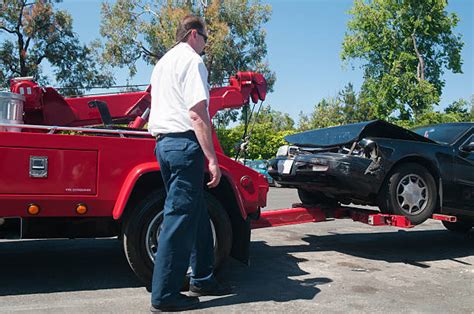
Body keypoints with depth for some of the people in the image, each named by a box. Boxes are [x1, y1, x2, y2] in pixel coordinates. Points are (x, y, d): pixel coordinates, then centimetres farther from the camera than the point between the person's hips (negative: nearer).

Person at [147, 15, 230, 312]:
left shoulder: (162, 62, 24)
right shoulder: (192, 61, -5)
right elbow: (197, 114, -15)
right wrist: (212, 159, -17)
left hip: (163, 141, 10)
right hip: (185, 143, -10)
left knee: (197, 215, 15)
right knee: (180, 218, -6)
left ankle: (202, 279, 24)